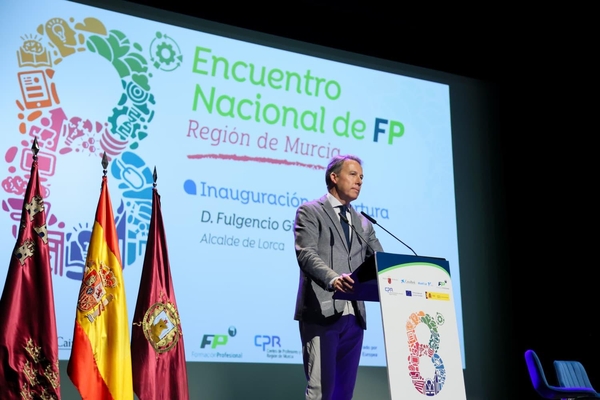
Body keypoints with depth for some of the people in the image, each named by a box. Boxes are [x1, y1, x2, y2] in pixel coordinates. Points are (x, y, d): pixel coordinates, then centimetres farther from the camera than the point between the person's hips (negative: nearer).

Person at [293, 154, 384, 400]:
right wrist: (332, 278, -31)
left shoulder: (363, 223, 21)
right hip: (321, 312, -6)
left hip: (354, 315, 6)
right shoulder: (310, 211, 2)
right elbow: (306, 254, -13)